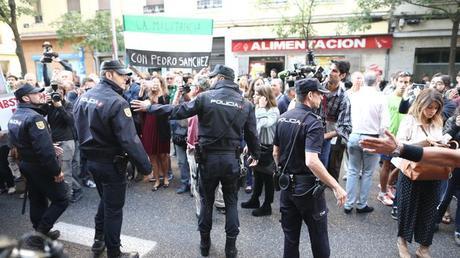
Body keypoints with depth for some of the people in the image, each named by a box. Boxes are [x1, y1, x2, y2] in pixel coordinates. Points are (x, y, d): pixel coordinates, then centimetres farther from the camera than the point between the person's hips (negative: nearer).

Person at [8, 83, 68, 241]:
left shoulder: (14, 117, 8)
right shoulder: (34, 117, -24)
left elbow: (16, 142, 15)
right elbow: (44, 149, -30)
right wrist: (56, 171, -21)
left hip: (25, 164, 10)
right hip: (41, 167, -10)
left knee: (37, 200, 19)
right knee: (61, 200, 2)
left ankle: (40, 233, 30)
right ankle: (40, 234, 5)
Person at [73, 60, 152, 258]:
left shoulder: (83, 97, 5)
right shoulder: (116, 102, -23)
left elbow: (80, 130, 14)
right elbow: (129, 140, -27)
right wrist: (145, 166, -21)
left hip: (91, 160, 8)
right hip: (111, 163, -8)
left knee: (105, 199, 26)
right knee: (114, 207, 6)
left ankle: (99, 241, 40)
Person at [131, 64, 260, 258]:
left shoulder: (206, 97, -9)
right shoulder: (246, 103, 0)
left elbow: (177, 111, -8)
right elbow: (251, 133, 5)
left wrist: (149, 107, 4)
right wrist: (255, 154, 22)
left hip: (209, 157, -1)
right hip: (232, 158, 2)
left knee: (207, 200, 16)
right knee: (231, 201, 15)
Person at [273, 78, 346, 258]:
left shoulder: (283, 118, 4)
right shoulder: (313, 121, -18)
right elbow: (311, 161, -30)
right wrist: (336, 187, -24)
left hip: (286, 184, 7)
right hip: (307, 186, -6)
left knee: (290, 236, 16)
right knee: (318, 236, 13)